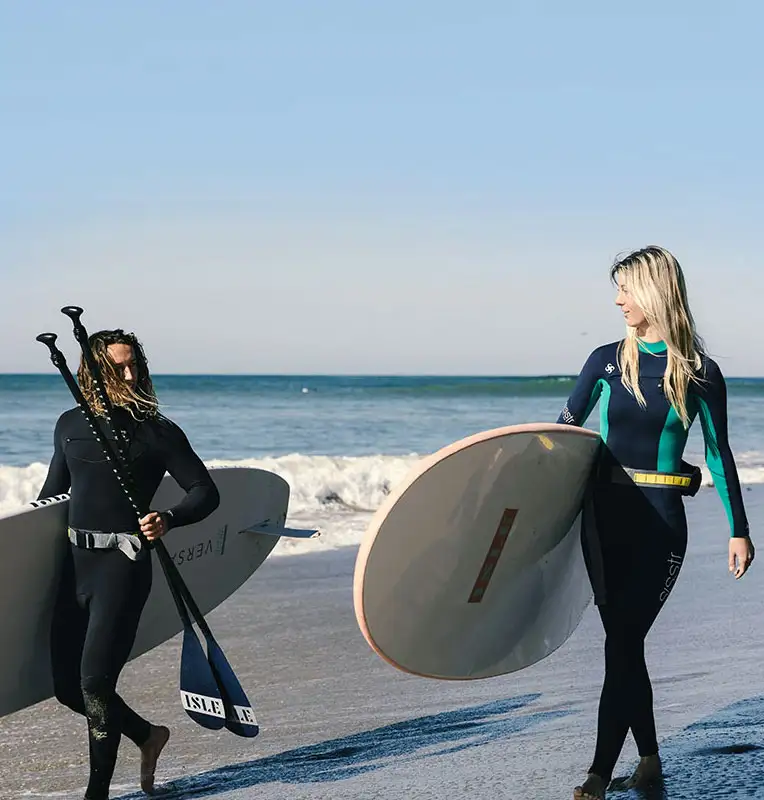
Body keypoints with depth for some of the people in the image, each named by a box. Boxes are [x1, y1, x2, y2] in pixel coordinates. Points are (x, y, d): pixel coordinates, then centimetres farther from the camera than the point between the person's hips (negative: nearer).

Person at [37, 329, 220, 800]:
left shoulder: (156, 431, -1)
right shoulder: (70, 425, 13)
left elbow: (205, 492, -2)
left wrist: (167, 520, -19)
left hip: (123, 565, -6)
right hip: (75, 561, 6)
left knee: (95, 678, -10)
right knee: (67, 685, 8)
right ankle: (148, 735, 31)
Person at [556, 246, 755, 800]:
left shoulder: (699, 373, -4)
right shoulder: (608, 361, 4)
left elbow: (718, 453, 3)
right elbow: (561, 434, 11)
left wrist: (739, 530, 3)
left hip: (659, 521, -4)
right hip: (604, 512, 4)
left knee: (622, 642, -9)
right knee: (624, 643, 10)